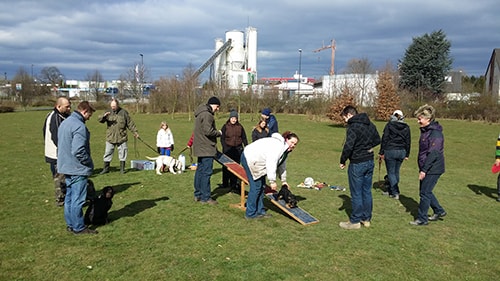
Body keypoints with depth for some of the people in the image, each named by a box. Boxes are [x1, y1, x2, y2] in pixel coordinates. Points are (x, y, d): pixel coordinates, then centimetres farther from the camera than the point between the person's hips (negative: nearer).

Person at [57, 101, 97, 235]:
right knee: (78, 199, -1)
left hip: (65, 167, 10)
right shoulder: (79, 126, -20)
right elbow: (78, 151, -26)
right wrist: (89, 162, -12)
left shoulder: (64, 123, 13)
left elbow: (60, 145, 19)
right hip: (78, 169, -10)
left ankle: (70, 224, 27)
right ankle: (79, 227, 8)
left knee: (69, 197, 17)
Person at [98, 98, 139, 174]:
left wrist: (135, 132, 3)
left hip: (122, 137, -1)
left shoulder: (123, 112, 2)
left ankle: (122, 168, 17)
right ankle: (106, 168, 16)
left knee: (123, 152, 5)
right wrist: (104, 116, -26)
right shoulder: (108, 112, 5)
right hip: (110, 138, 1)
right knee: (108, 152, 5)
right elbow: (100, 120, -4)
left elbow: (130, 123, 5)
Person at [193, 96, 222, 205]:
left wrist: (216, 133, 12)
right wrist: (218, 132, -6)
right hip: (206, 148, -11)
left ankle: (198, 195, 23)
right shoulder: (207, 114, -16)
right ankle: (205, 197, -2)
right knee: (206, 172, -6)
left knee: (200, 171, 15)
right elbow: (208, 131, -23)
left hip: (200, 147, 11)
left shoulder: (200, 113, 17)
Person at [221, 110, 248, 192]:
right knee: (226, 167, 3)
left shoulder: (240, 127, 8)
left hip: (238, 149, 2)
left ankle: (233, 185, 9)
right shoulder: (225, 127, 1)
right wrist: (225, 148, -10)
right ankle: (225, 183, 16)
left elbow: (244, 138, 14)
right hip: (228, 149, -2)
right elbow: (222, 138, 0)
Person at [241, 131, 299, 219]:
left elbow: (282, 165, 20)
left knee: (262, 186, 11)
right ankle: (250, 214, -2)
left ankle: (260, 211, 19)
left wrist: (283, 180, 23)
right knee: (256, 187, -10)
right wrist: (272, 181, -28)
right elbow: (271, 164, -30)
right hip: (250, 159, -11)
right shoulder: (278, 145, -24)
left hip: (257, 161, 11)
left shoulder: (285, 150, 10)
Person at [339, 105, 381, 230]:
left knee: (356, 193, 3)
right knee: (367, 191, 16)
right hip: (370, 161, 8)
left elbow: (348, 146, -26)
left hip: (357, 164, -8)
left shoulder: (353, 127, -18)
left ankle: (355, 221, 12)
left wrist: (342, 161, -14)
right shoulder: (370, 124, 8)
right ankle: (366, 218, 26)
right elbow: (377, 140, 20)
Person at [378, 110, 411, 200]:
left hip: (390, 151, -5)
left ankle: (395, 193, 0)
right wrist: (407, 154, 17)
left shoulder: (389, 125, -5)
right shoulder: (406, 127, 7)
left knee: (391, 172, 3)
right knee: (396, 172, 15)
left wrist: (381, 152, -4)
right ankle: (390, 190, 26)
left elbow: (384, 139, -7)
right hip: (401, 152, 5)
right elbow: (408, 142, 10)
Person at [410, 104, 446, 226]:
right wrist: (422, 169, 19)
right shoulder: (425, 131, 10)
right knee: (425, 192, 18)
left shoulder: (435, 133, -20)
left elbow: (433, 153, -24)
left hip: (433, 169, -9)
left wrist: (424, 170, -22)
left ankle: (422, 219, 9)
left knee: (425, 193, -2)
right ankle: (439, 211, 35)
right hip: (426, 168, 9)